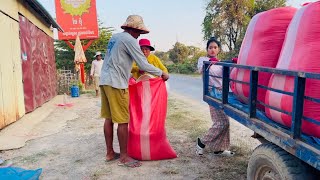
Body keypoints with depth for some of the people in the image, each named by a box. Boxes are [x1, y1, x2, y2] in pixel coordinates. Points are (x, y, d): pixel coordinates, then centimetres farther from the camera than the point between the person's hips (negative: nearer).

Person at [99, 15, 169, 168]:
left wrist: (129, 76, 29)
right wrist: (162, 74, -1)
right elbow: (143, 65, -12)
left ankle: (110, 152, 21)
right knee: (123, 121, -3)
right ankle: (124, 157, 4)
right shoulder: (129, 40, -9)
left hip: (104, 81, 9)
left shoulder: (114, 37, 17)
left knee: (109, 118, 12)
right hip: (116, 83, -9)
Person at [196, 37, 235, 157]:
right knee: (222, 122, -13)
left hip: (222, 93, 7)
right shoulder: (203, 59, 1)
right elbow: (200, 69, -20)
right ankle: (202, 142, 2)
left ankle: (219, 148, 18)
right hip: (214, 93, -7)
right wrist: (209, 62, -39)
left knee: (223, 121, 6)